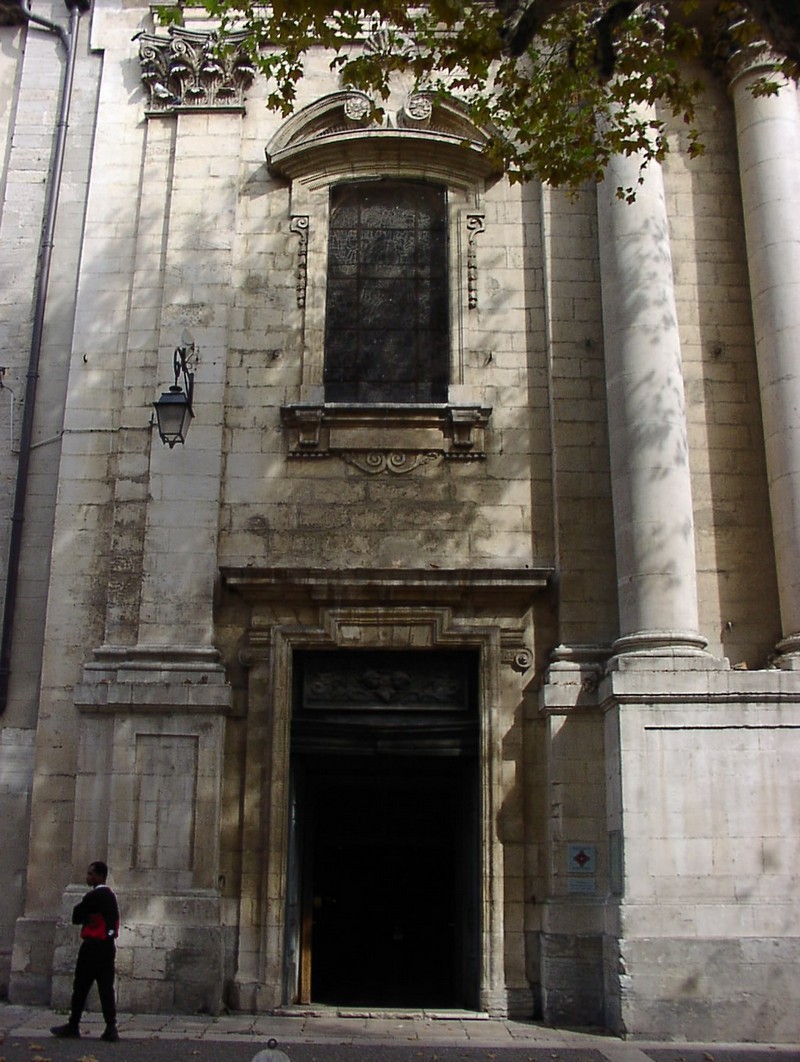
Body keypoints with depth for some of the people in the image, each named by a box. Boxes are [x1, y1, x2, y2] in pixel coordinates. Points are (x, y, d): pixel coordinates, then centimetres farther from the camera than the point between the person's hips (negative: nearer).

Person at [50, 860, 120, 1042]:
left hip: (93, 945, -8)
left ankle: (73, 1026, 11)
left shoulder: (93, 896, -13)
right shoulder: (110, 896, 14)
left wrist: (79, 908, 10)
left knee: (81, 986, 3)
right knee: (106, 987, 3)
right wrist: (87, 916, 10)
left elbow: (76, 917, -8)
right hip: (108, 945, 8)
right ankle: (111, 1028, -3)